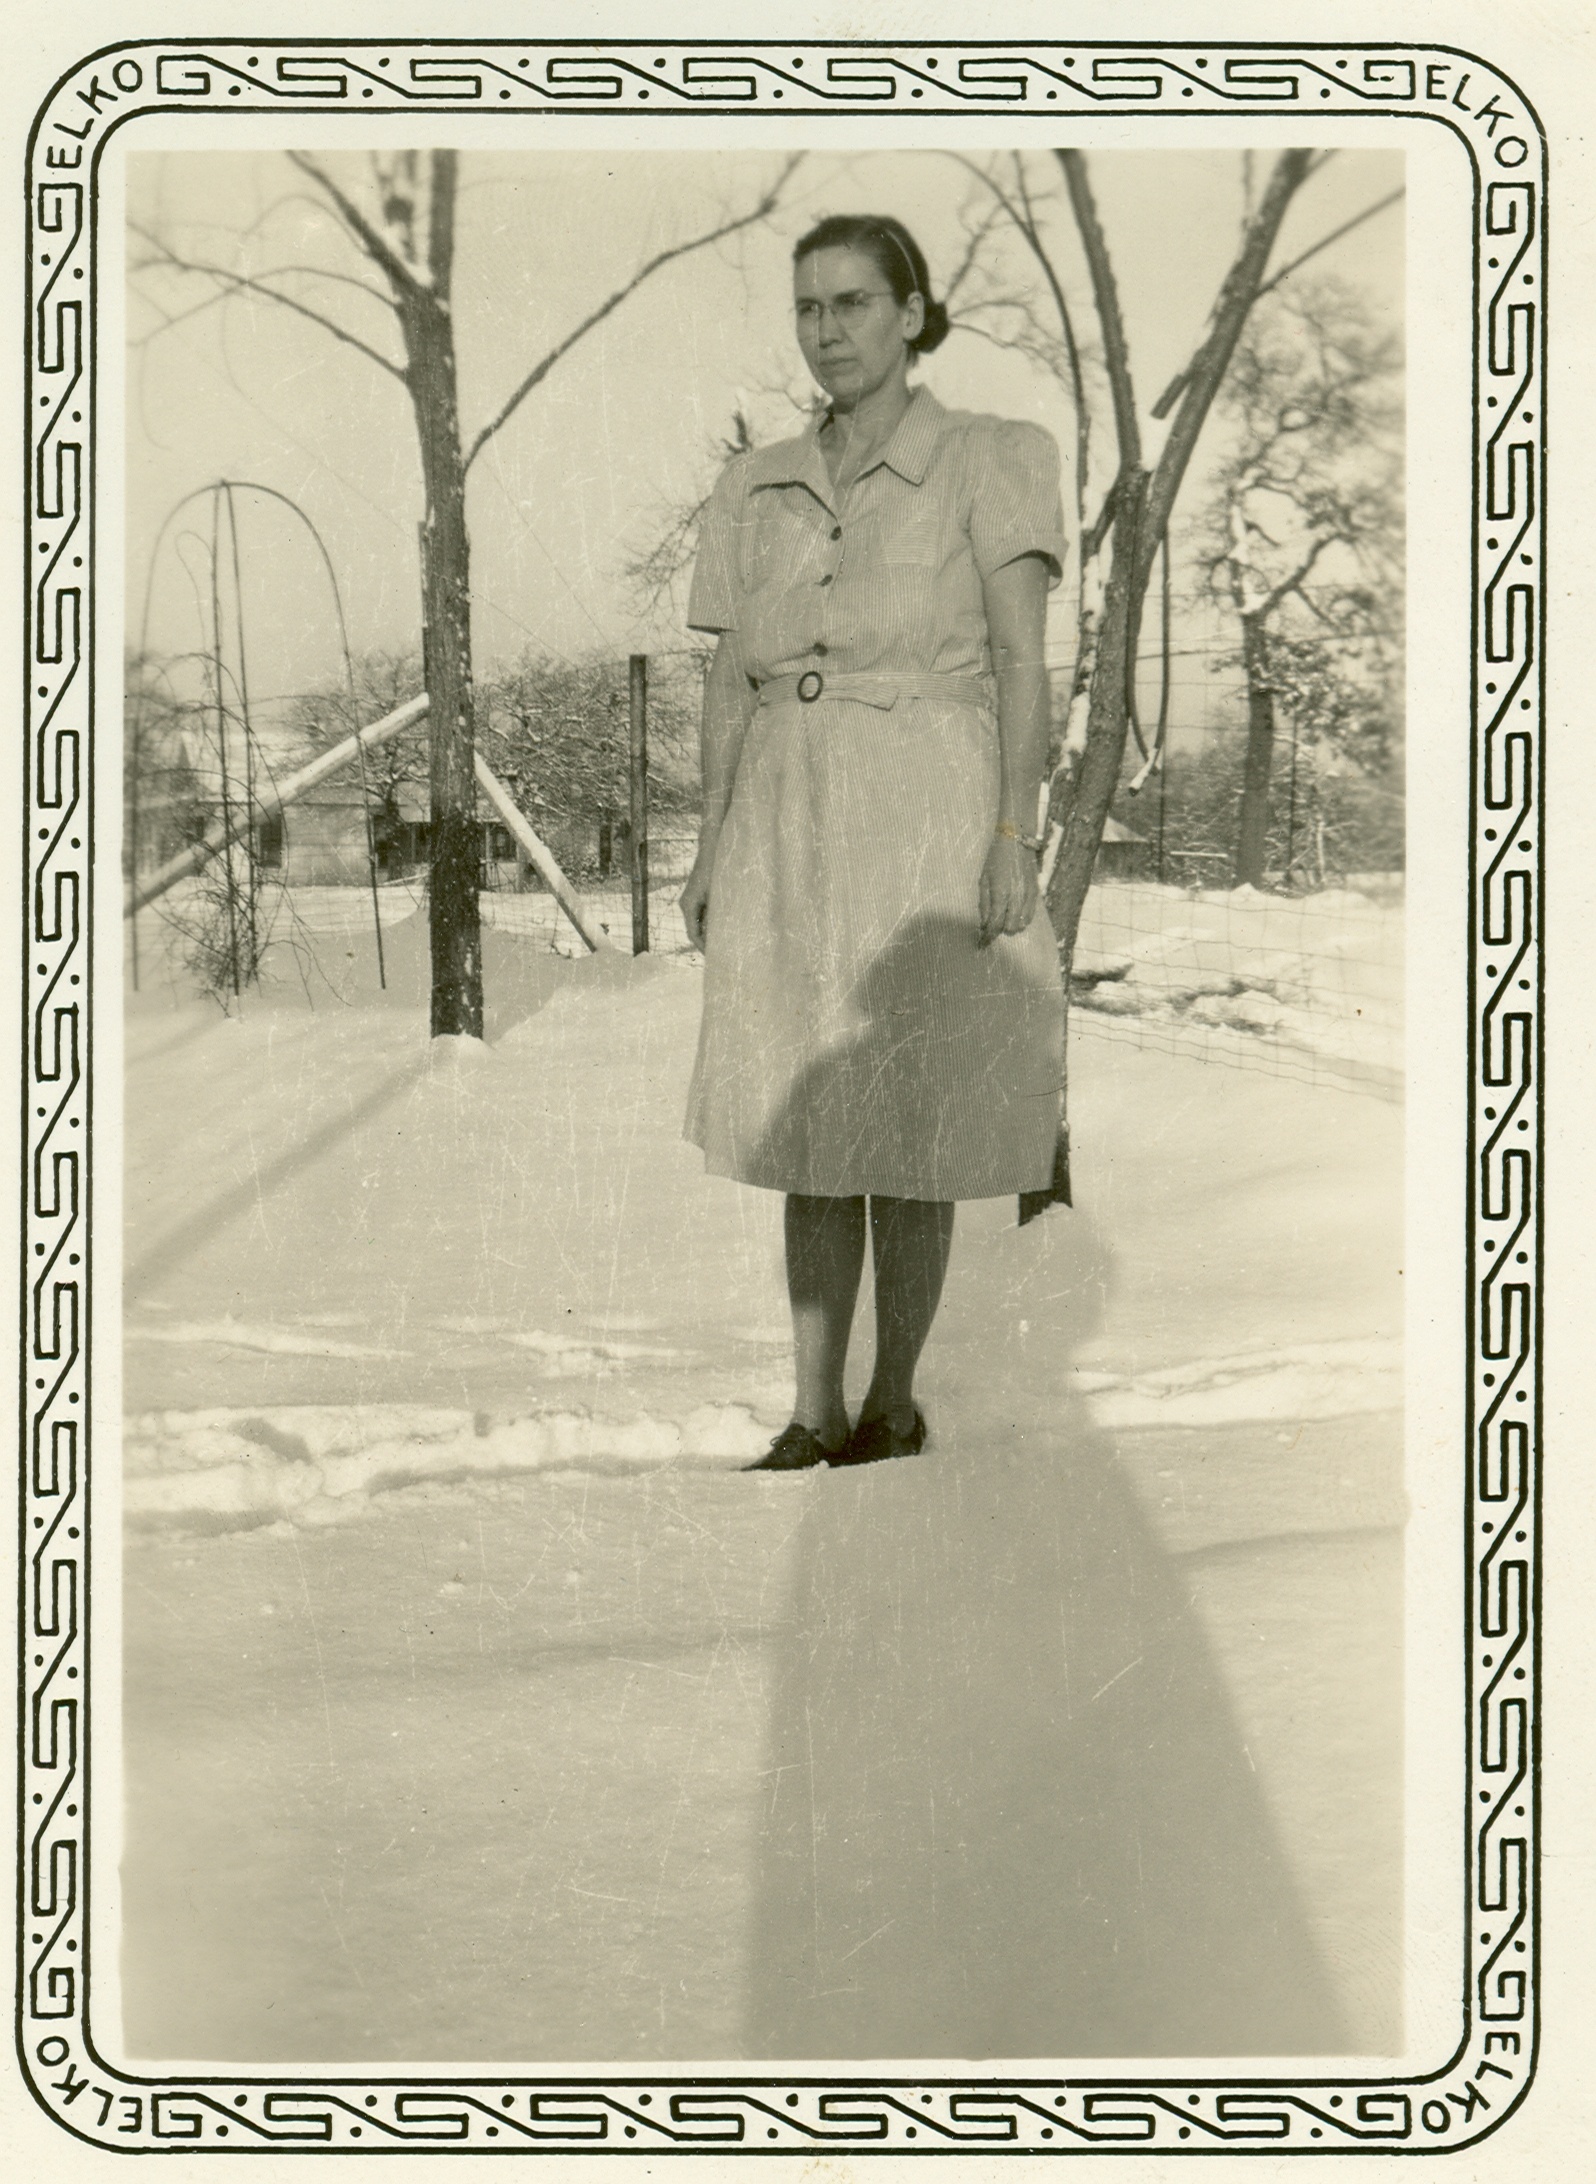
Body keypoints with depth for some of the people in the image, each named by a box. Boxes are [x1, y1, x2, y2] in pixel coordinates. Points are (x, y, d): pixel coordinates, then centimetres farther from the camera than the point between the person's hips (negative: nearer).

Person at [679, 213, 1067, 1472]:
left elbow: (1023, 662, -7)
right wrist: (712, 849, 6)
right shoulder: (755, 491, 11)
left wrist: (1016, 839, -15)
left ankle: (895, 1403, 15)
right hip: (788, 831, 4)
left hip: (927, 823, -4)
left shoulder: (990, 463, -2)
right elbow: (730, 683, 12)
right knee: (809, 1131, 5)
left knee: (909, 1130, 1)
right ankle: (816, 1414, 13)